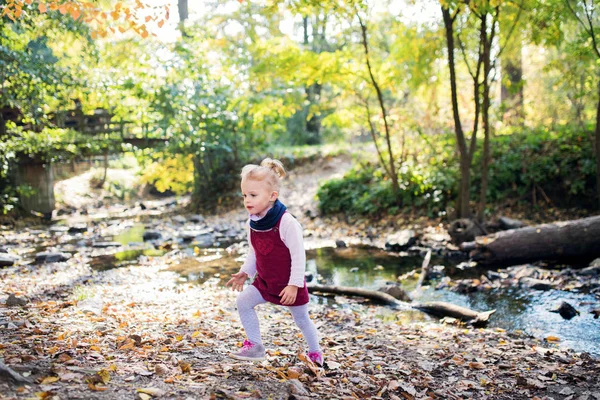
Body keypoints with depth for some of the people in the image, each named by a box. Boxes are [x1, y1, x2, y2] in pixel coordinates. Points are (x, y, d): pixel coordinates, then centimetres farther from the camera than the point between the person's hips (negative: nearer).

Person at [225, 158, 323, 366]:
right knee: (243, 301, -9)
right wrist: (245, 272, 3)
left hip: (289, 284, -6)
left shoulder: (287, 222, -27)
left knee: (301, 318, 11)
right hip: (264, 281, 6)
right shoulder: (253, 223, -6)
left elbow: (298, 255, -23)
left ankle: (315, 352, 34)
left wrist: (294, 284, -23)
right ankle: (255, 345, 3)